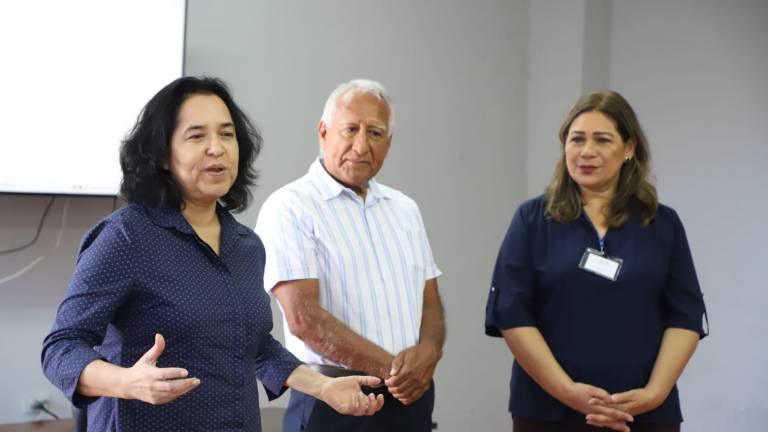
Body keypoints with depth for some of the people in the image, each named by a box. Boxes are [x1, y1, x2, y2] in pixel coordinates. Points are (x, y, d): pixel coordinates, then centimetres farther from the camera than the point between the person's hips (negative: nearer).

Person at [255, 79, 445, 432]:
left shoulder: (405, 209, 12)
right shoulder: (289, 207, -9)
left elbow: (430, 301, 11)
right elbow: (303, 318, -17)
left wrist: (428, 352, -11)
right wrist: (392, 368, -16)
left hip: (413, 400, 6)